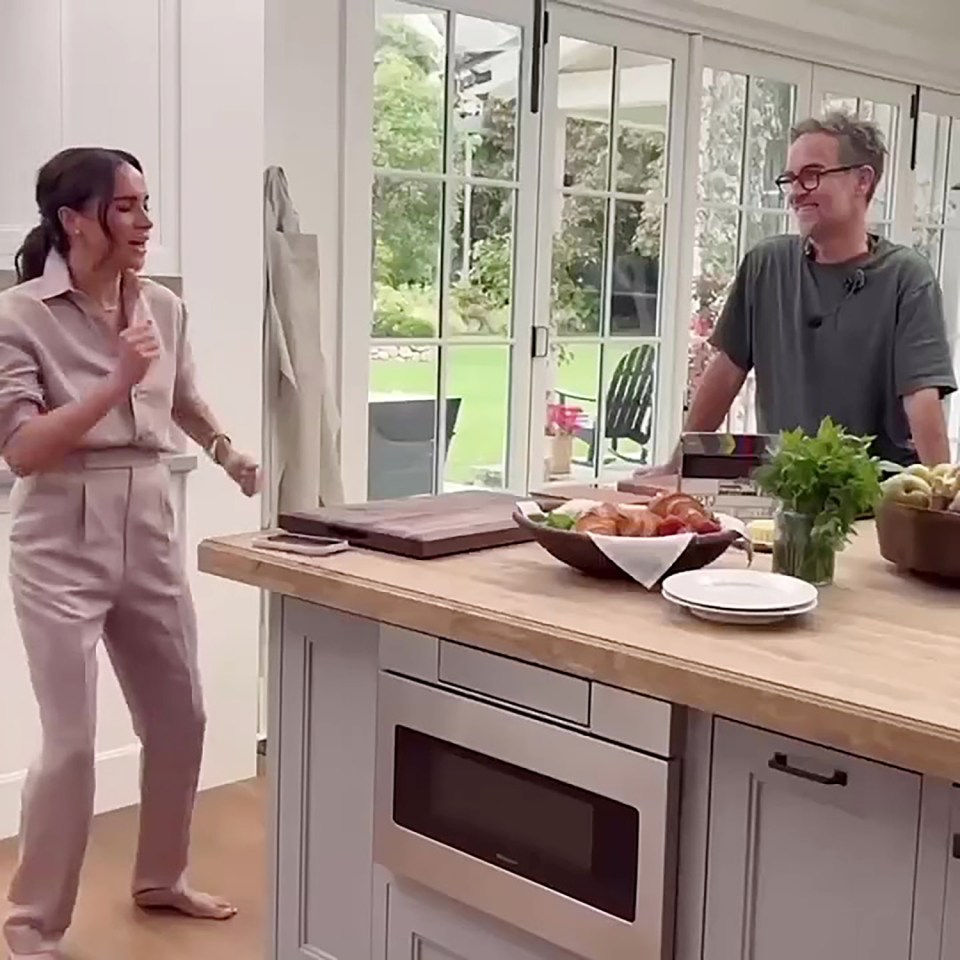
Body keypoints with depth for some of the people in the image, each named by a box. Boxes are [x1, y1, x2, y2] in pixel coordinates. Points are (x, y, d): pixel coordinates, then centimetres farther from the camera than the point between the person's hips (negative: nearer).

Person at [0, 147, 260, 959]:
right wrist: (118, 382, -26)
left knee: (179, 719, 15)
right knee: (71, 744, -4)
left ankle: (161, 878, 38)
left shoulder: (164, 308, 3)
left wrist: (238, 459, 5)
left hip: (150, 536, 6)